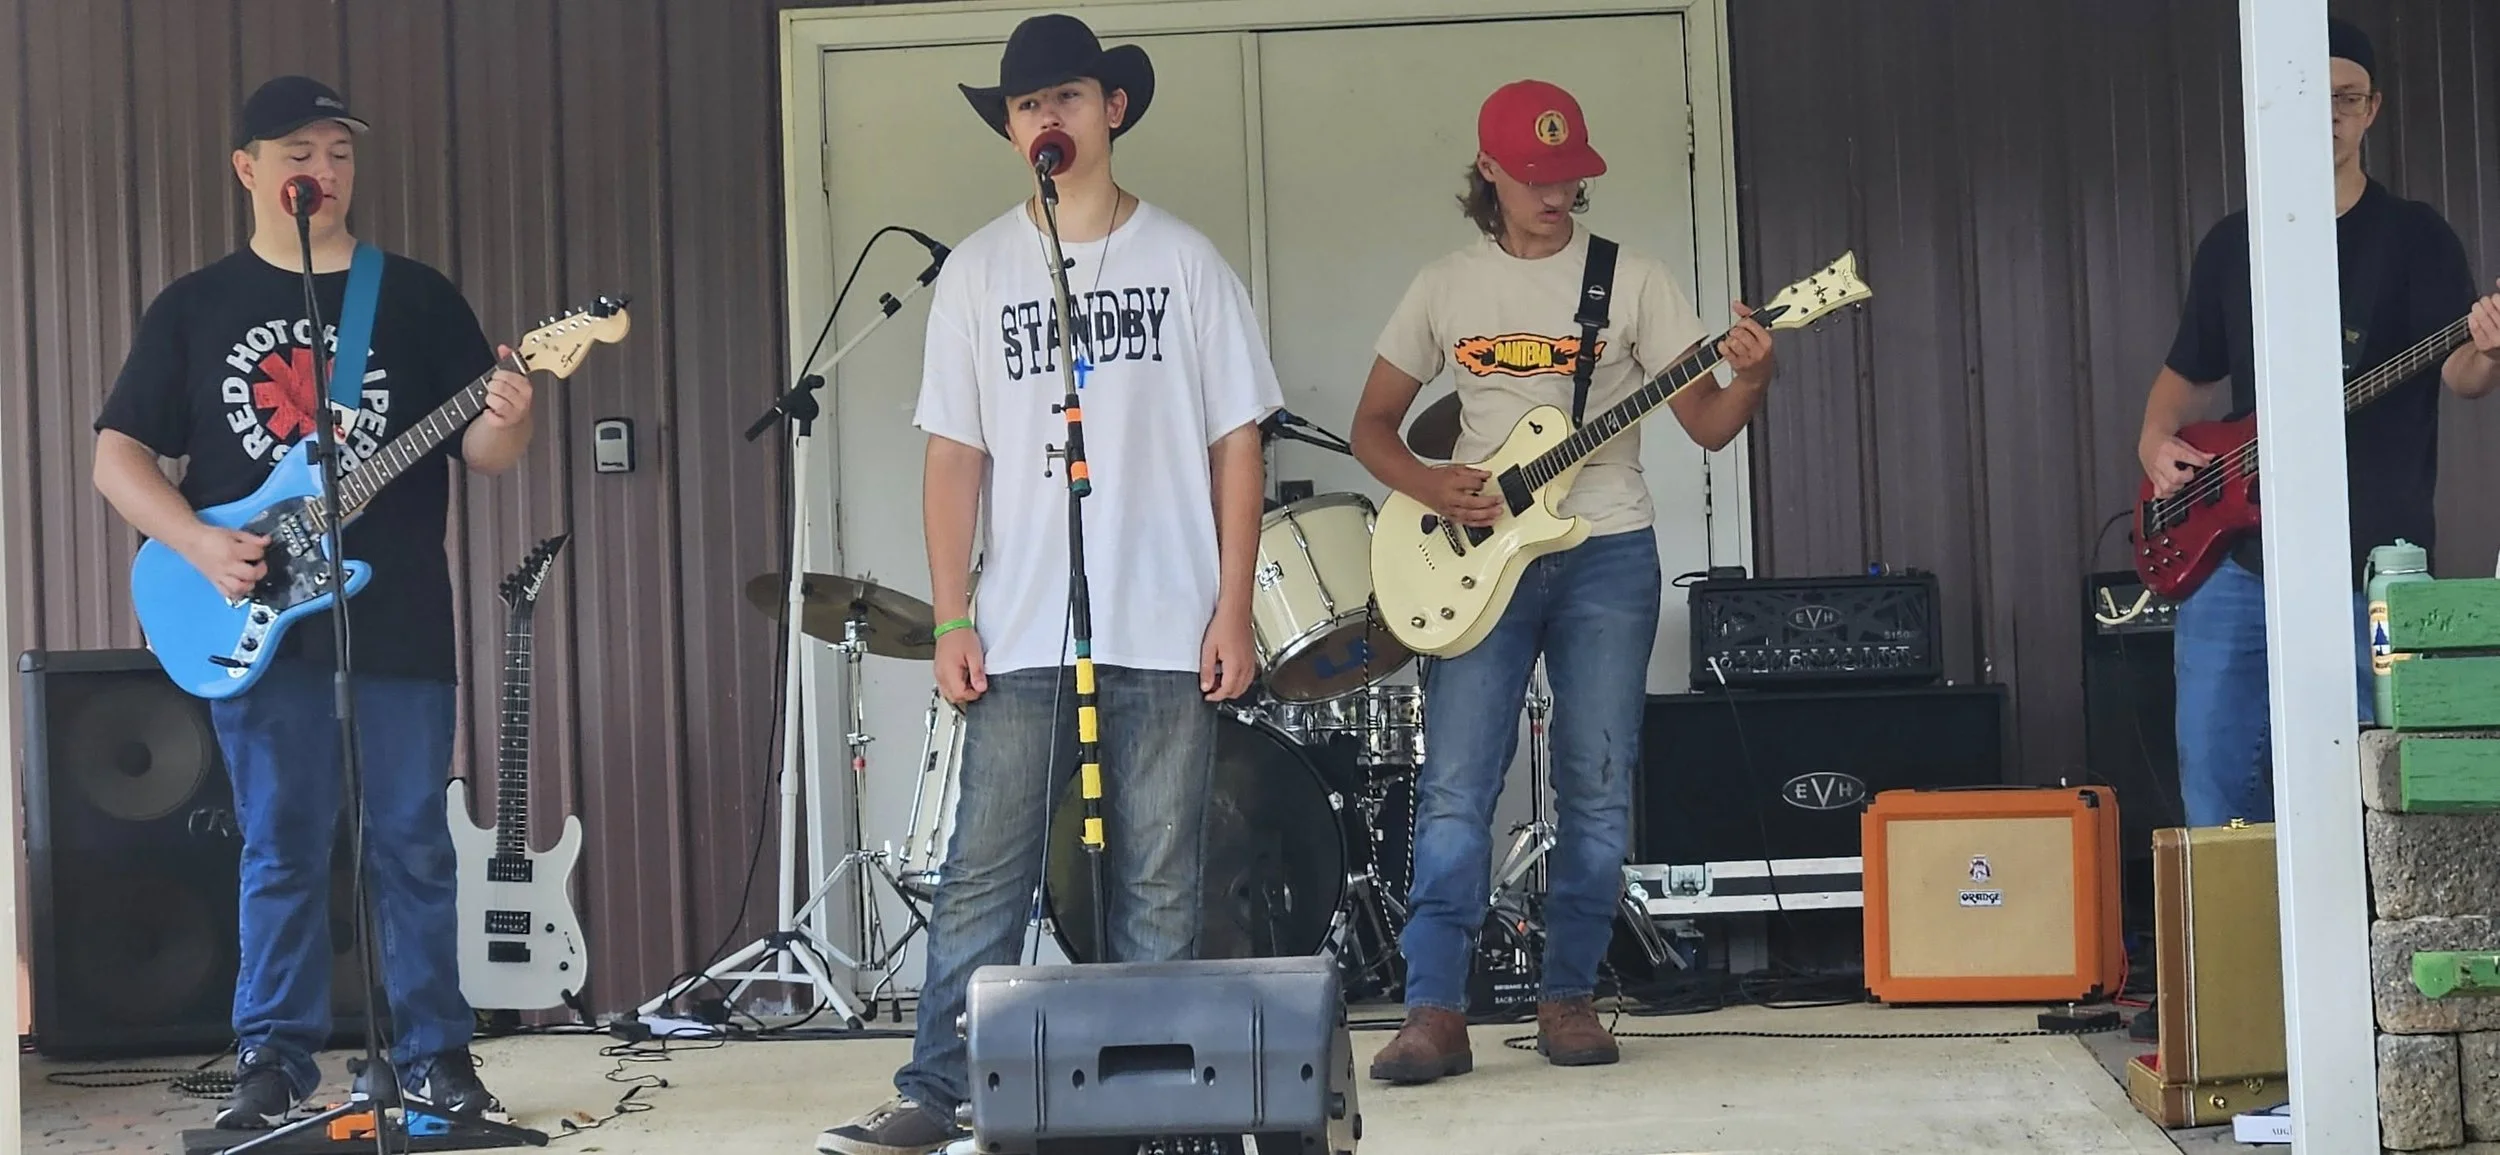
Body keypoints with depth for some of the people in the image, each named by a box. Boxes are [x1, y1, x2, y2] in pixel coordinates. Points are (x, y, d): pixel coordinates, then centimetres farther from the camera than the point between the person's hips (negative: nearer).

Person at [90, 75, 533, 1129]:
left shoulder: (418, 299, 7)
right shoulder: (195, 307, 7)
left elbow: (477, 452, 4)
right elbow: (118, 453, 5)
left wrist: (503, 427, -20)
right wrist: (200, 546, -11)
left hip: (400, 620, 0)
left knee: (412, 844, 4)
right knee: (282, 849, 4)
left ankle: (434, 1052, 13)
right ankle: (274, 1058, 13)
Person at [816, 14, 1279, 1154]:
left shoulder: (1184, 260, 5)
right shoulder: (977, 271, 8)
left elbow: (1236, 441, 4)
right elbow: (954, 454, 7)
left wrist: (1233, 609, -3)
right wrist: (951, 619, -1)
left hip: (1169, 632, 0)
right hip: (1020, 635, 1)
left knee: (1157, 886, 4)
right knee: (982, 877, -1)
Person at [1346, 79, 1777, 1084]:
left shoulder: (1632, 280, 3)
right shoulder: (1444, 287, 7)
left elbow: (1707, 426, 0)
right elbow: (1372, 426, 12)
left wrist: (1750, 380, -22)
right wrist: (1429, 486, -8)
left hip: (1605, 553, 0)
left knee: (1596, 788, 1)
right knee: (1454, 786, -8)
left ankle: (1568, 997, 12)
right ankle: (1435, 1013, -7)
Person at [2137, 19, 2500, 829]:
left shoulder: (2414, 237, 2)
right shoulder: (2231, 244, 13)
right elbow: (2186, 372, 23)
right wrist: (2156, 438, 2)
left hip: (2370, 569, -3)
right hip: (2236, 558, 4)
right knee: (2216, 792, 1)